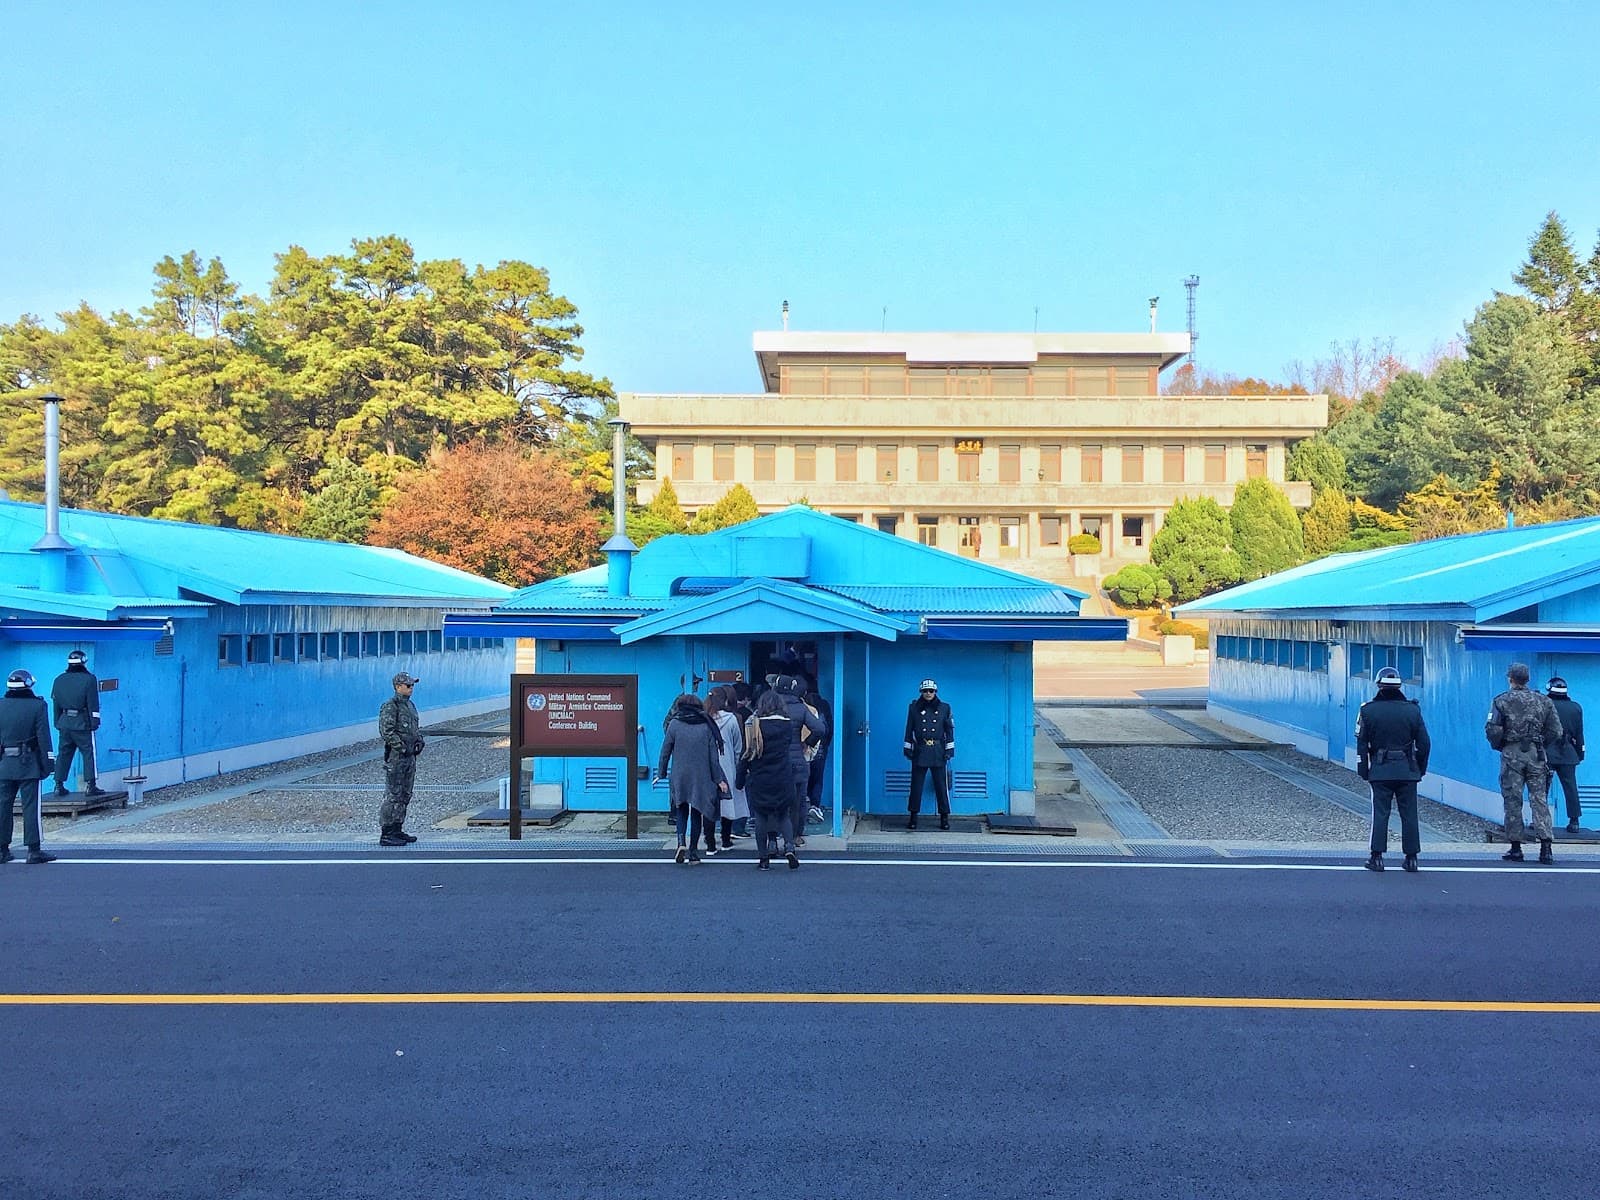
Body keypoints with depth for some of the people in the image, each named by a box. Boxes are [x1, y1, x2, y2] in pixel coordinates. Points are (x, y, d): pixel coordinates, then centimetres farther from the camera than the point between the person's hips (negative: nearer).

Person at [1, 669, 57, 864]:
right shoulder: (37, 706, -7)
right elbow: (44, 738, -9)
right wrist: (47, 764, -4)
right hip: (28, 765, -3)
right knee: (31, 807, -2)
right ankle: (34, 850, -2)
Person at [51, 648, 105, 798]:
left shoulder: (59, 680, 10)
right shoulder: (89, 679, -7)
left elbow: (55, 703, 14)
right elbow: (93, 703, -10)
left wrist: (57, 723, 20)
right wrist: (95, 722, -6)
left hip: (64, 723, 5)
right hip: (82, 724, -5)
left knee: (63, 754, 11)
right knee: (88, 753, -1)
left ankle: (59, 785, 11)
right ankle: (90, 785, -5)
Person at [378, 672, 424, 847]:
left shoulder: (410, 705, 15)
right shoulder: (390, 706, -13)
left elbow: (416, 727, 25)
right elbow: (386, 731, -20)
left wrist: (419, 742, 8)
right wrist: (401, 747, -19)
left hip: (410, 756, 9)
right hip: (395, 756, -9)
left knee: (405, 795, 12)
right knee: (393, 795, -8)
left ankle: (397, 830, 20)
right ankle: (386, 835, -5)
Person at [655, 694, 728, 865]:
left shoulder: (674, 724, -4)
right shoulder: (706, 726, 0)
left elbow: (665, 751, -1)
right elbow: (713, 756, 0)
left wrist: (661, 774, 10)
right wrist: (719, 779, 4)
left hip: (679, 776, -1)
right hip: (701, 778, 1)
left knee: (681, 810, 13)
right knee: (697, 813, 10)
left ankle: (681, 842, -9)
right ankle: (693, 851, 10)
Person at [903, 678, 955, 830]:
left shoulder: (944, 708, 5)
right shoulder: (914, 708, 6)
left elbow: (949, 729, 7)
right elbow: (909, 729, 8)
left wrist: (949, 749, 1)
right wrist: (908, 748, 3)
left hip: (938, 753, 0)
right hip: (919, 752, 0)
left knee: (941, 785, 0)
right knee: (916, 785, 1)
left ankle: (944, 817, 7)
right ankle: (913, 817, 8)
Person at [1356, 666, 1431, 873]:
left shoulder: (1369, 710, -2)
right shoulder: (1412, 710, 2)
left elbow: (1362, 744, -1)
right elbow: (1424, 743, 3)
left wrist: (1363, 770, 6)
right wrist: (1421, 768, 14)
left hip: (1380, 770, -1)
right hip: (1407, 770, 1)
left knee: (1380, 813, 2)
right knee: (1409, 814, 6)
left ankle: (1377, 857, 0)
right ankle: (1411, 857, 9)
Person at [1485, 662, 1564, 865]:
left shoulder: (1502, 701, -3)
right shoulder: (1543, 701, 6)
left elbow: (1492, 730, -9)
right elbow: (1556, 731, 4)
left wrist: (1499, 746, 9)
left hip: (1511, 754, -2)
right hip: (1536, 755, 2)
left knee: (1513, 801, 4)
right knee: (1539, 799, 3)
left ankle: (1515, 848, 6)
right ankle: (1545, 847, -5)